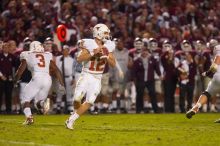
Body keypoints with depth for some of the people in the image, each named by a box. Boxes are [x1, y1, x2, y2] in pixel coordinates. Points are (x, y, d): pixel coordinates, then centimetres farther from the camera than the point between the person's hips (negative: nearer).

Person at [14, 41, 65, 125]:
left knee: (26, 100, 11)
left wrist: (15, 81, 27)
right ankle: (43, 104, -18)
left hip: (37, 78, -3)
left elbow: (20, 71, 13)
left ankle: (29, 117, -15)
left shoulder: (27, 56, 13)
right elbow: (56, 71, 16)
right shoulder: (48, 56, 21)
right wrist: (61, 84, 17)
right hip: (48, 79, 3)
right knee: (38, 101, 19)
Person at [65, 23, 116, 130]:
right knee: (77, 98, -14)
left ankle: (72, 119, 0)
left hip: (97, 79, 4)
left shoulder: (108, 46, 4)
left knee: (90, 102, -7)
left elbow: (113, 64, 7)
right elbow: (79, 59, -20)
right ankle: (76, 112, 18)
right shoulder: (89, 44, -10)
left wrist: (107, 57, -13)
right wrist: (93, 53, -26)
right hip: (86, 76, -4)